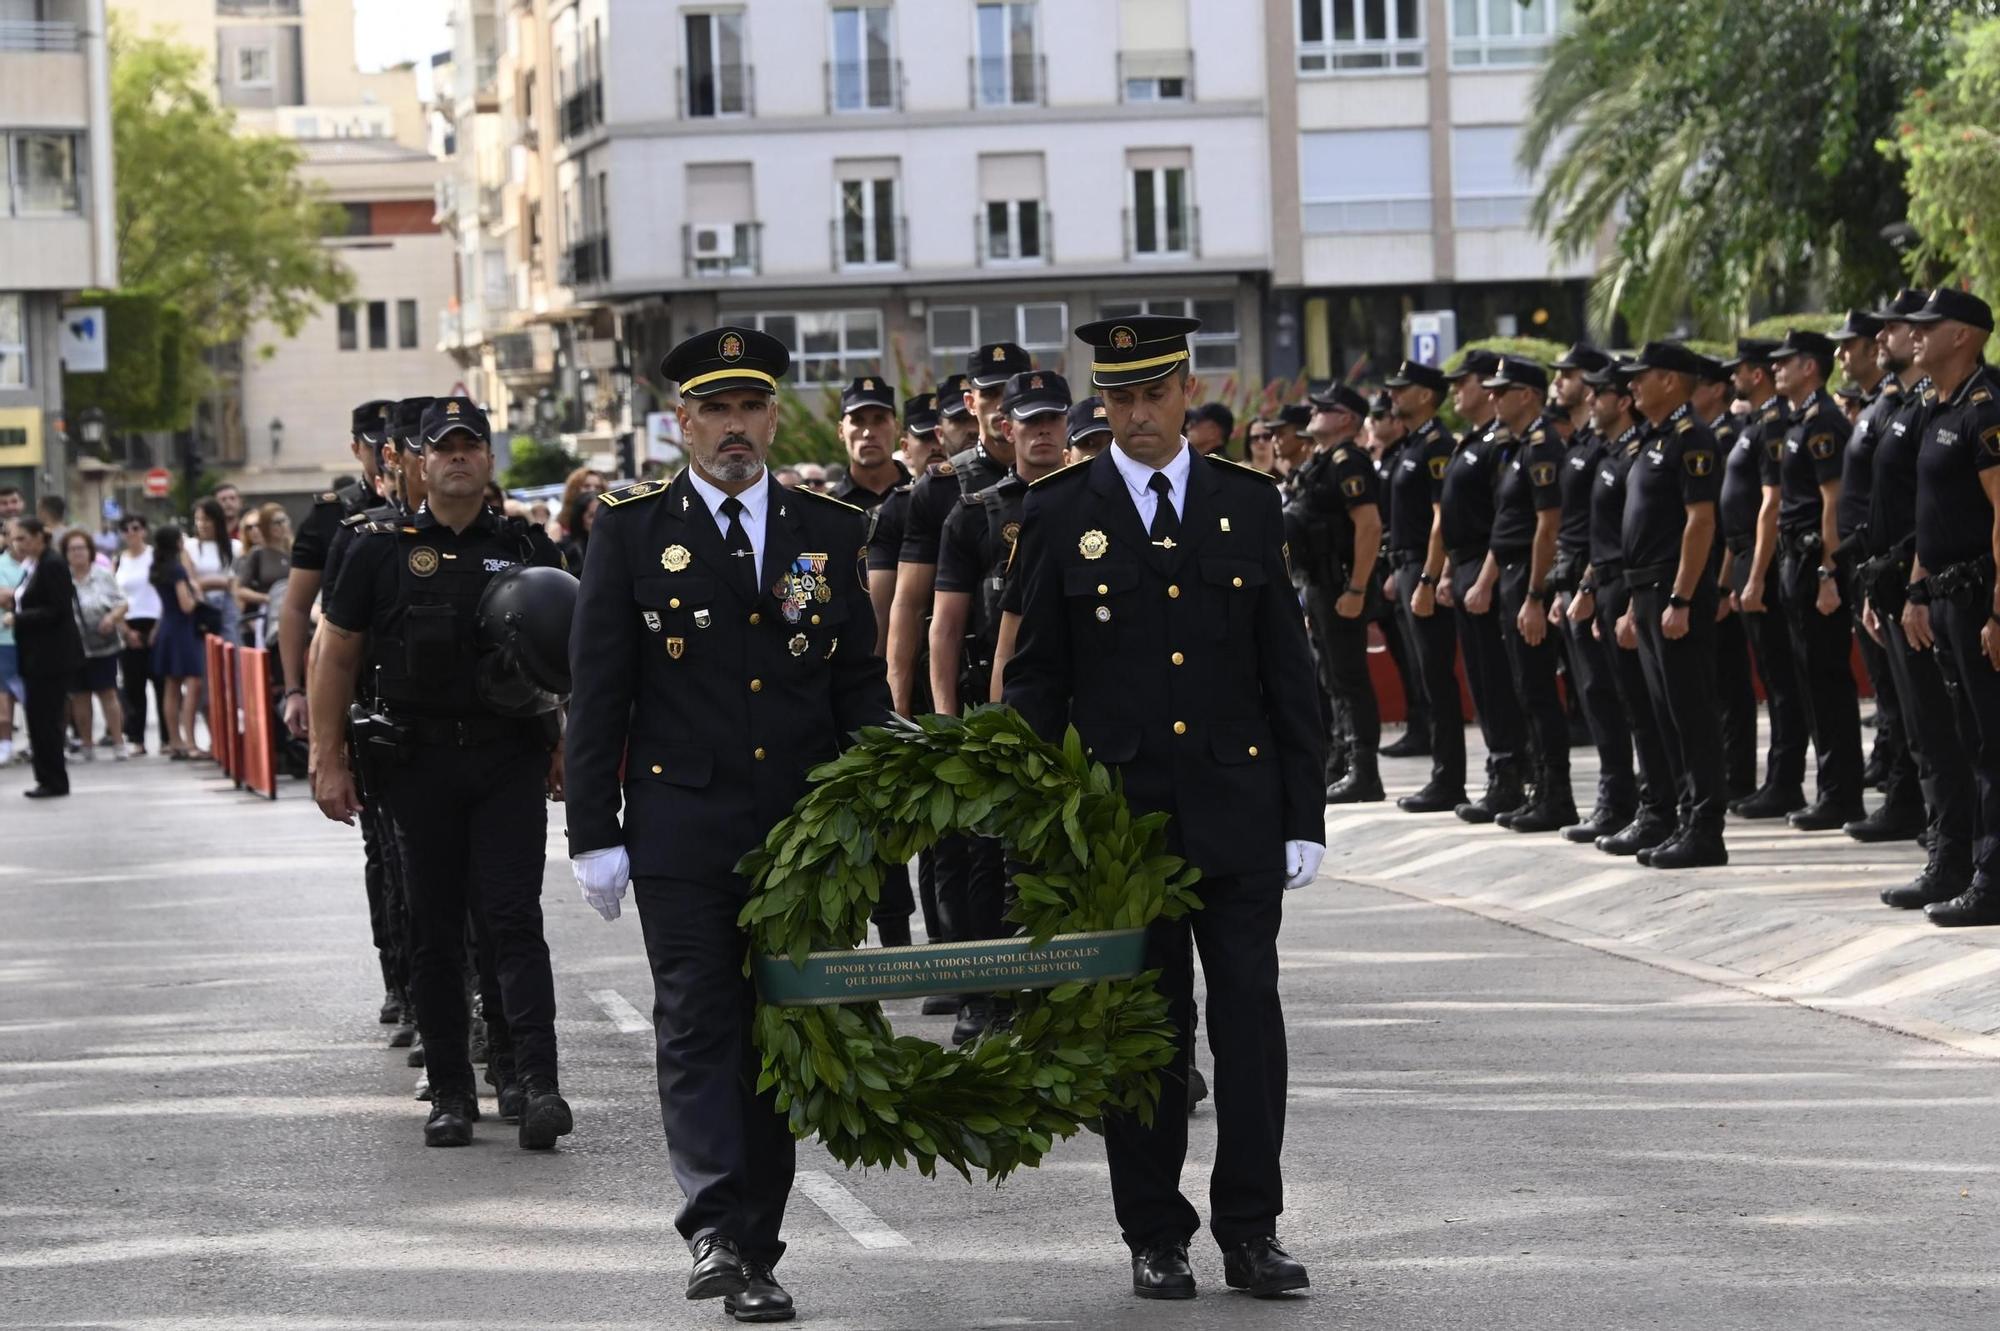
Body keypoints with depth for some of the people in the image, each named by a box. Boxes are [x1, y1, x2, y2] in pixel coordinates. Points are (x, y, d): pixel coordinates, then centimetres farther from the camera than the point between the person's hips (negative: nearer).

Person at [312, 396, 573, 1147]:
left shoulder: (527, 549, 7)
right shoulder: (383, 549, 4)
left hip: (510, 760, -1)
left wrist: (569, 747, 3)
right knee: (434, 930, 5)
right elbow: (335, 657, 6)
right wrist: (329, 761, 1)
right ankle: (450, 1091, 13)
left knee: (515, 917, -9)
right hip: (419, 763, 1)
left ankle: (540, 1083, -15)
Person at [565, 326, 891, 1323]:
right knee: (698, 1025, -10)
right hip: (682, 828, -2)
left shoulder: (830, 531, 9)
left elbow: (861, 688, 12)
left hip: (804, 830, 3)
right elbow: (596, 695, 1)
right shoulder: (632, 531, 2)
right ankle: (715, 1222, -18)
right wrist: (594, 834, -4)